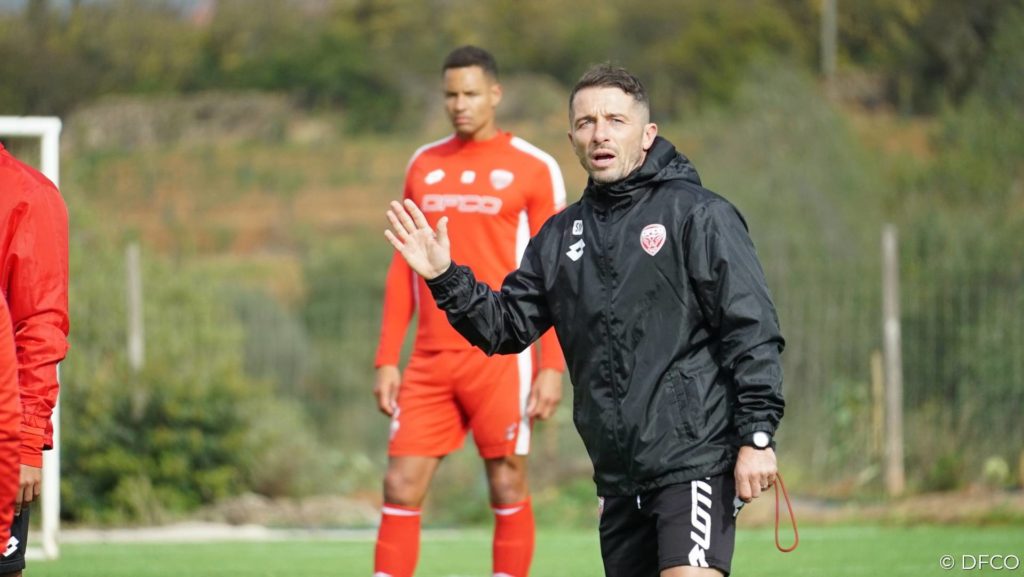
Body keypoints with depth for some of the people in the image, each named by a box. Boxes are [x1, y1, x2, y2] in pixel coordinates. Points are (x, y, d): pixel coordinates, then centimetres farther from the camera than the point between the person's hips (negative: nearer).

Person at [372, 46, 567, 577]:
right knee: (401, 486, -2)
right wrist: (387, 358, 9)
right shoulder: (423, 165, 13)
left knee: (507, 485, 0)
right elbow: (404, 267, 16)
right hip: (431, 359, 4)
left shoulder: (534, 169, -1)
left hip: (501, 355, -4)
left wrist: (553, 367, -11)